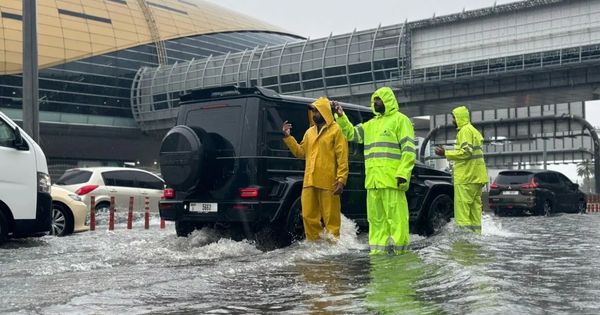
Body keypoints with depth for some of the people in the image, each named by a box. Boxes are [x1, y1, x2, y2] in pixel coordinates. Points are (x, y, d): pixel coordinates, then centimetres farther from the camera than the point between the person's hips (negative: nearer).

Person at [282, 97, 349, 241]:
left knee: (331, 218, -1)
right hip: (309, 182, 6)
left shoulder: (335, 130, 0)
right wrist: (288, 137, 9)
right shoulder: (309, 132, 20)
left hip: (328, 182, -6)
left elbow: (342, 157, -6)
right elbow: (301, 152, 16)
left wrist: (341, 180, -13)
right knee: (309, 216, 7)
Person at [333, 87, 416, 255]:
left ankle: (400, 249, -3)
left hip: (392, 180, -7)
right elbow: (351, 133, 24)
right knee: (376, 218, 9)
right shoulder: (371, 124, 23)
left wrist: (403, 174, -16)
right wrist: (341, 116, 10)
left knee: (396, 216, -7)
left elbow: (409, 150, -7)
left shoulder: (399, 120, 1)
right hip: (373, 181, 7)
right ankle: (378, 250, 14)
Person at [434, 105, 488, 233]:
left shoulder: (465, 130, -9)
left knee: (462, 205, -11)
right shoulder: (474, 131, 23)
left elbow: (466, 152, -19)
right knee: (474, 205, 10)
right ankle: (475, 232, 13)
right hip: (476, 177, 10)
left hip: (466, 177, -10)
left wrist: (445, 153, -14)